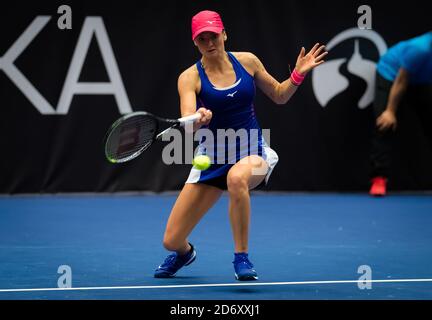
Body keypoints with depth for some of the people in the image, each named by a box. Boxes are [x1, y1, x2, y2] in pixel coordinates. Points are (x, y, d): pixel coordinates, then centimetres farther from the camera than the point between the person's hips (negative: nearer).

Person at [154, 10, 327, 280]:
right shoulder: (190, 78, -8)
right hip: (212, 156, 0)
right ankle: (185, 253, 40)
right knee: (172, 241, -2)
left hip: (252, 151, 0)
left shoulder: (247, 61, -1)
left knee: (237, 178, -42)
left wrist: (298, 74, -4)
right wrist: (198, 119, -47)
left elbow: (279, 95, 13)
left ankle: (242, 257, -24)